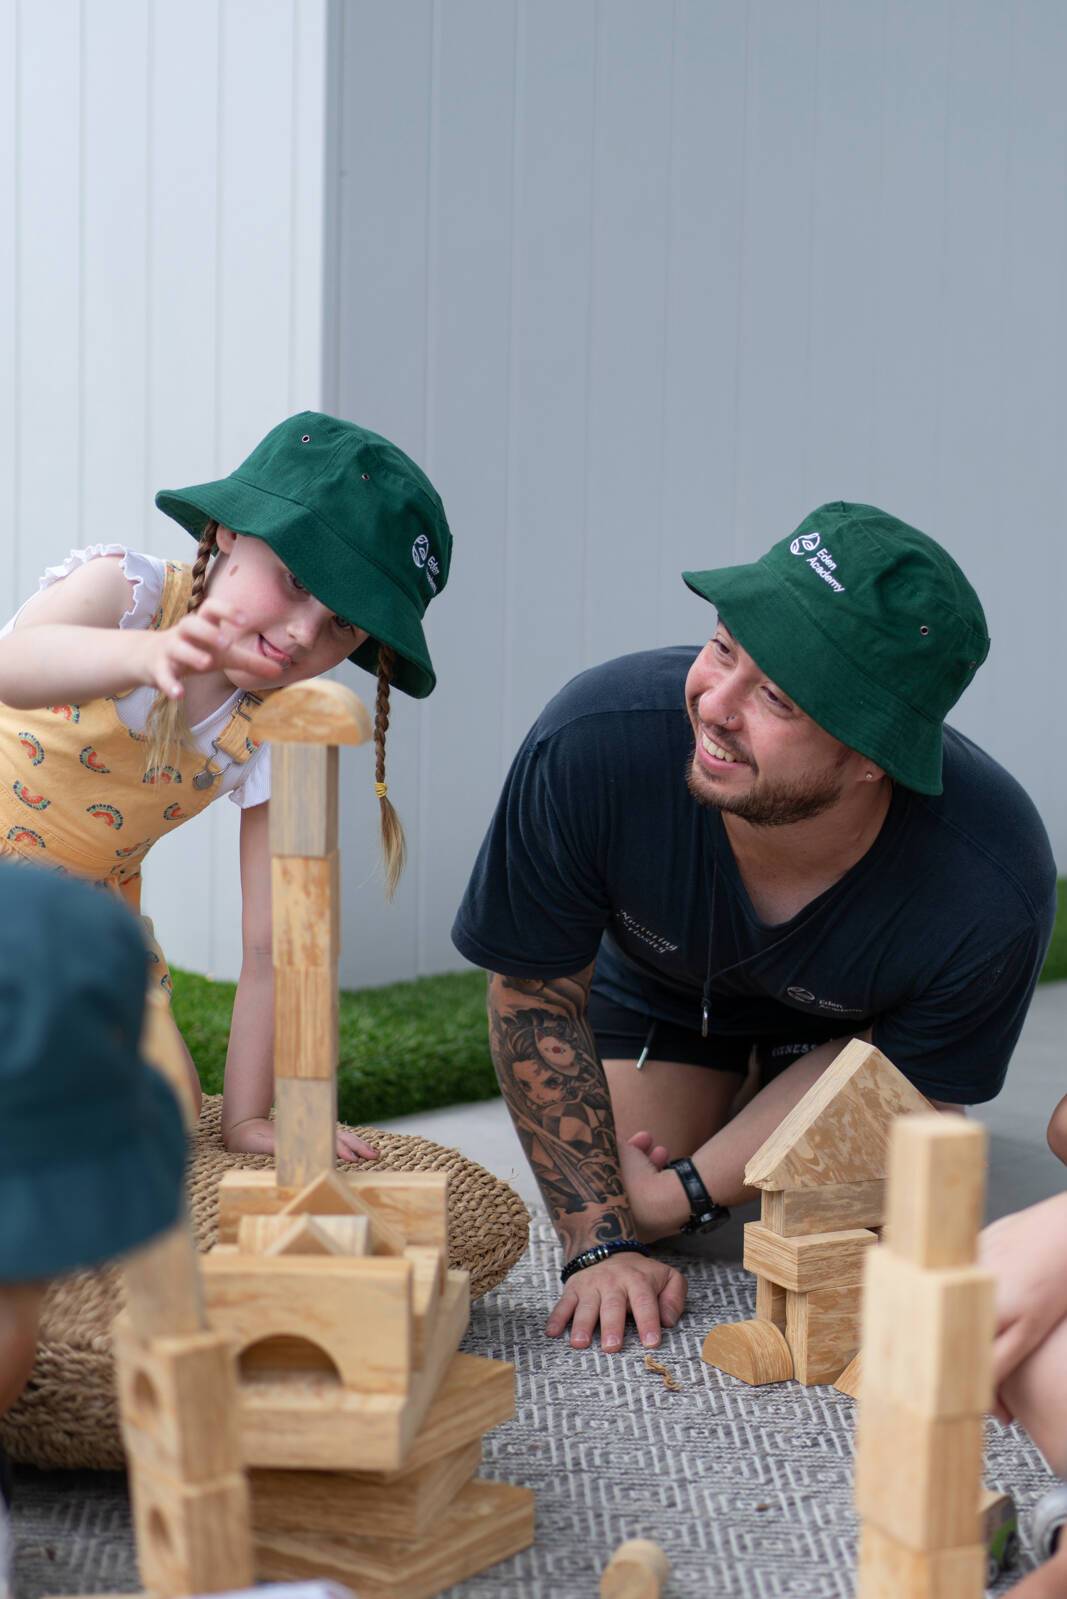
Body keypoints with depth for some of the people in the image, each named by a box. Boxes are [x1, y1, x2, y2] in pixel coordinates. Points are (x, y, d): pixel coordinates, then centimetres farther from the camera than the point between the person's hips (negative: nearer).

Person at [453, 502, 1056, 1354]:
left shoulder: (992, 894, -41)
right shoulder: (593, 745, -41)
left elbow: (894, 1071, -19)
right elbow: (535, 994, -23)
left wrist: (687, 1189, -23)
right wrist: (601, 1243, -25)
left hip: (840, 1018, 0)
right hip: (657, 978, 1)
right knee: (612, 1205, -6)